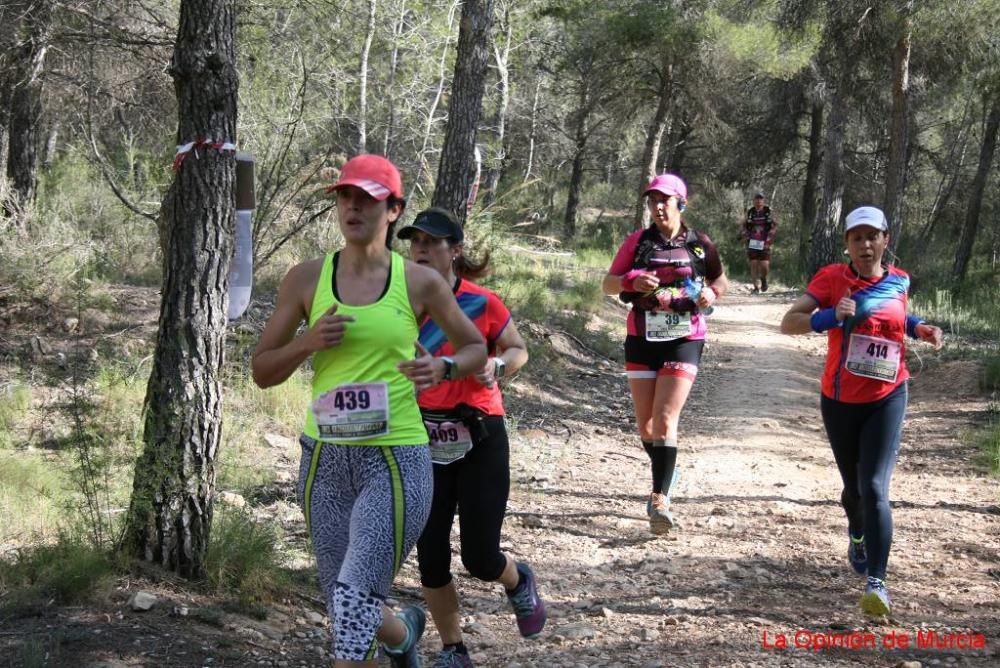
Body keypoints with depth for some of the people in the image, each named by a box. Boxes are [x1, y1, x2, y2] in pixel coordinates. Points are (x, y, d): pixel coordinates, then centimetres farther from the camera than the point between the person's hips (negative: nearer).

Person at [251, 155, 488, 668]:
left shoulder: (420, 282, -1)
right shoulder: (306, 279, 2)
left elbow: (477, 347, 13)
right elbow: (261, 372, 7)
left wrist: (443, 368, -9)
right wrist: (308, 342, -13)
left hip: (395, 458, -3)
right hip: (325, 457, 3)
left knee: (354, 604, -15)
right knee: (347, 613, 14)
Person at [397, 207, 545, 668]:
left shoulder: (482, 304, -8)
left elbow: (518, 351, 7)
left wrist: (496, 366, -14)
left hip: (479, 440, -2)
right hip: (424, 442, 3)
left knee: (480, 559, -4)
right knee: (431, 558, 2)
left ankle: (519, 583, 33)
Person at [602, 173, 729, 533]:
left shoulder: (700, 244, -1)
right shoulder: (638, 241, 1)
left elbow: (720, 279, 16)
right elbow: (609, 283, 2)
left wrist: (711, 292, -7)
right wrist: (633, 281, -19)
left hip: (684, 341, -3)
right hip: (641, 340, 3)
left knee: (665, 417, -14)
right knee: (645, 421, 9)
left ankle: (660, 497, -17)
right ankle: (666, 473, 34)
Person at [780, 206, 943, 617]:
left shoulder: (899, 282, 0)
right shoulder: (832, 278, -9)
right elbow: (788, 323, -17)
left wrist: (917, 329, 0)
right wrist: (829, 317, -34)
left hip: (887, 399, 0)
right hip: (840, 401, 0)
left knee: (874, 488, -15)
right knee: (853, 487, 16)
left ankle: (876, 582, -15)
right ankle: (858, 534, 50)